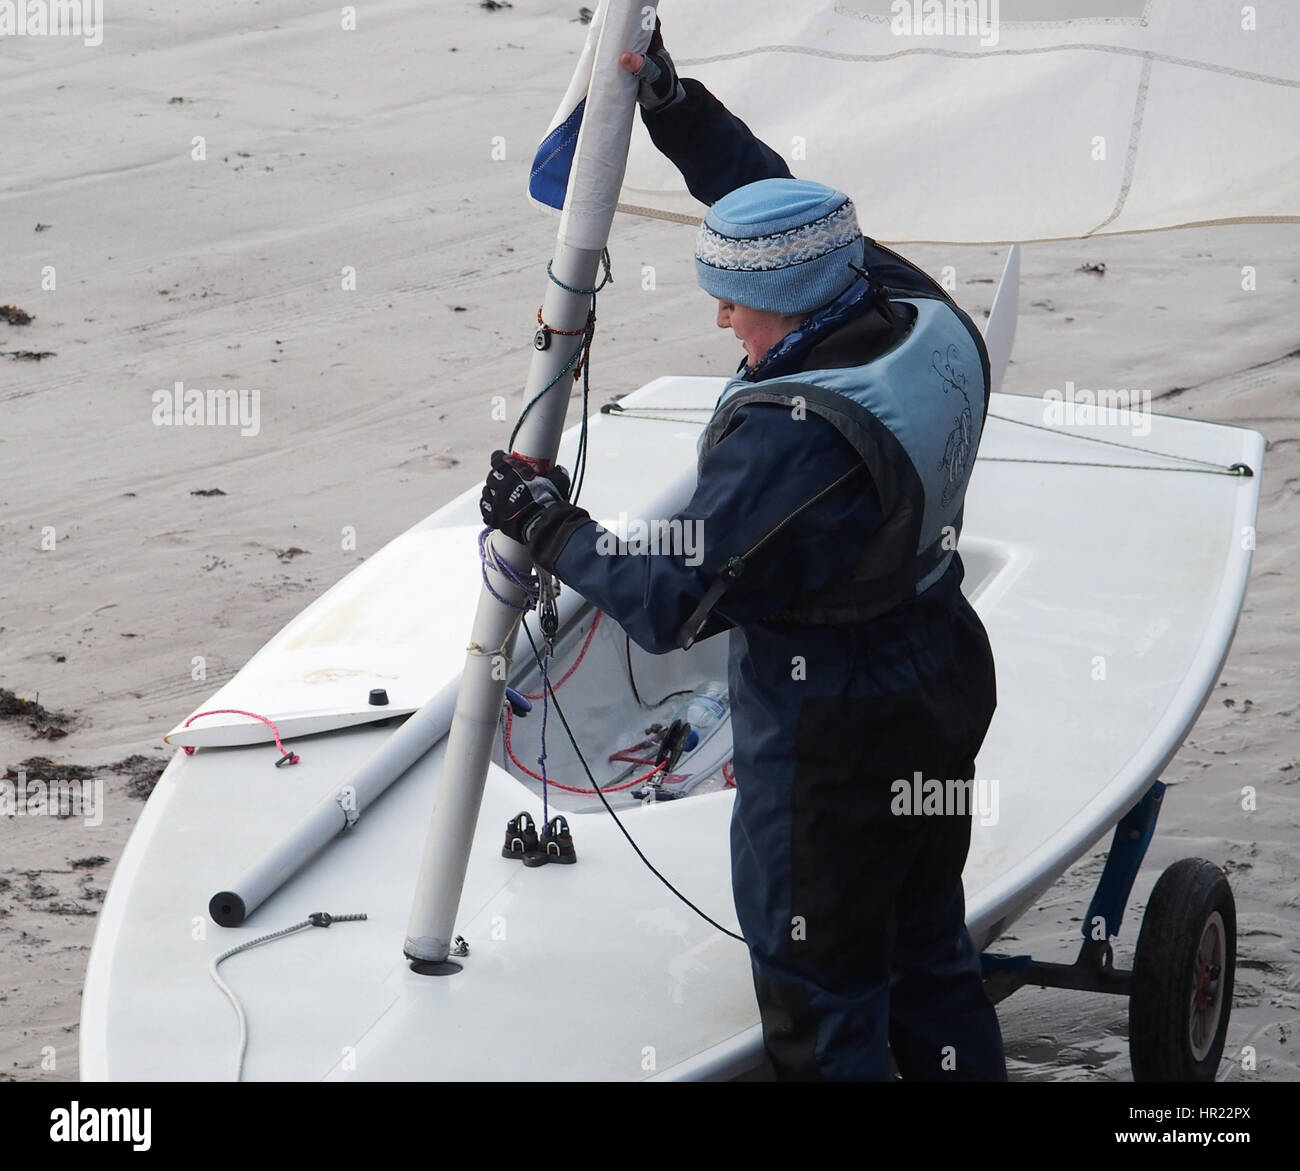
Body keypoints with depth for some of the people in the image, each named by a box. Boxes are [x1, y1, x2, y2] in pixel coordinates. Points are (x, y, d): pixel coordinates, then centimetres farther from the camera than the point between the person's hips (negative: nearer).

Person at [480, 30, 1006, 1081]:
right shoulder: (928, 324, -6)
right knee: (927, 946, 24)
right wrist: (678, 113, 12)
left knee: (821, 992, 8)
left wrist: (549, 527, -10)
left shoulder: (787, 435, -31)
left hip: (828, 737, -9)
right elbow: (797, 218, 11)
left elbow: (673, 605, -24)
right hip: (946, 683, 9)